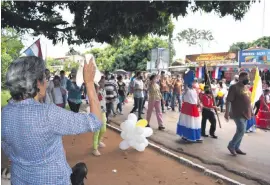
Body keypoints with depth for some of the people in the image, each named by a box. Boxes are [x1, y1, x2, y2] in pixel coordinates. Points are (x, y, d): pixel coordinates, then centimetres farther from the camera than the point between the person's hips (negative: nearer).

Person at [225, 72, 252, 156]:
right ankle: (231, 145, 6)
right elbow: (228, 101, -17)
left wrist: (250, 111, 19)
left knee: (241, 131, 11)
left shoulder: (245, 87, 14)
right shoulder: (234, 87, -13)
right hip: (238, 114, -8)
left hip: (245, 113, 8)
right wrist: (227, 112, -20)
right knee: (241, 131, -11)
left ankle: (236, 147, 22)